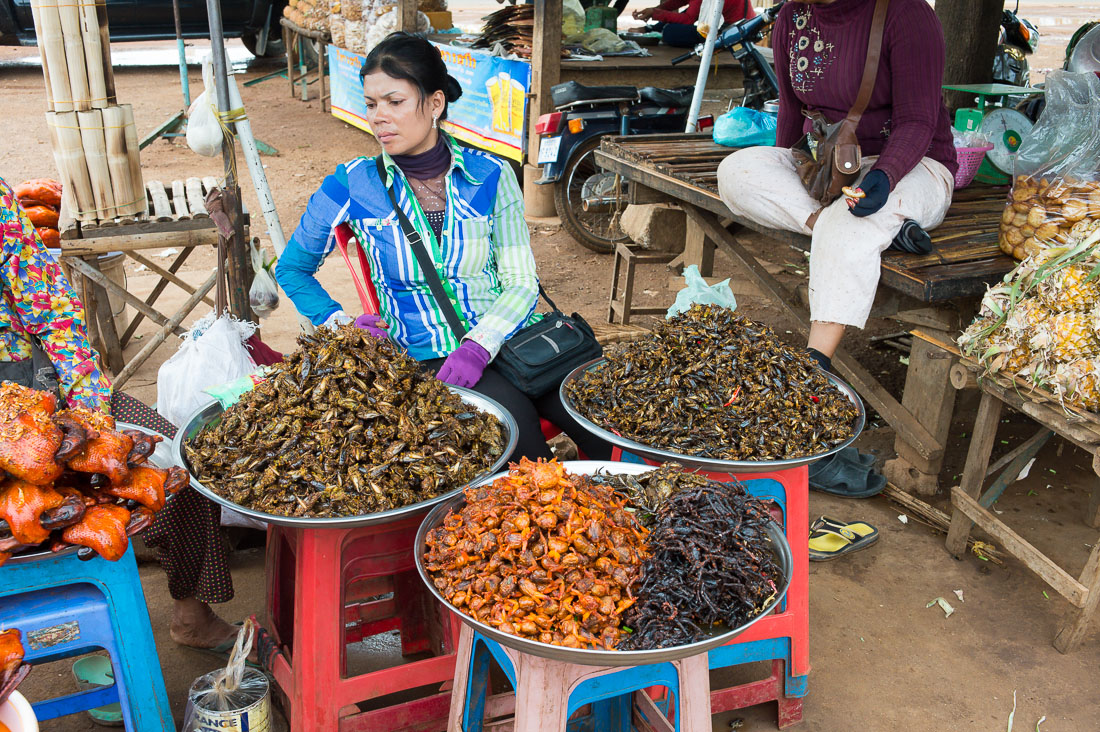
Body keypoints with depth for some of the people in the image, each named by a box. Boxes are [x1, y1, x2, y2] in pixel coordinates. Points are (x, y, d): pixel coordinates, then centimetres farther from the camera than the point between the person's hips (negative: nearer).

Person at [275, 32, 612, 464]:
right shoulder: (354, 185, 2)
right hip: (426, 358, -1)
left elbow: (521, 281, 2)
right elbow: (292, 268, 16)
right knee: (513, 417, -31)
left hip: (507, 338, 2)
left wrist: (479, 346, -15)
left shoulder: (489, 176, 4)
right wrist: (339, 323, -2)